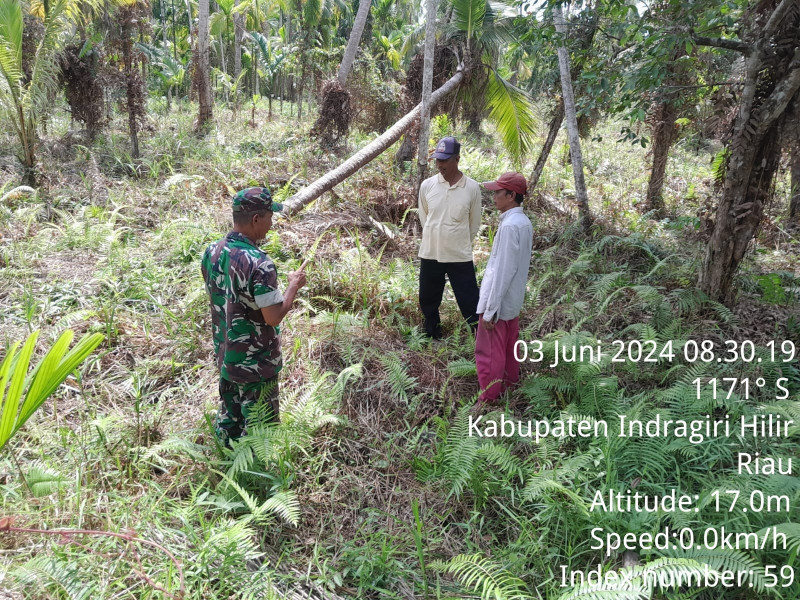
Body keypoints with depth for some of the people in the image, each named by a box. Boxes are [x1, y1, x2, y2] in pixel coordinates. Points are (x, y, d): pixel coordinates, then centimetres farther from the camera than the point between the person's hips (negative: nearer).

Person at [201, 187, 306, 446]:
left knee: (228, 418, 22)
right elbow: (273, 317, -24)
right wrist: (294, 285, -10)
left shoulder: (212, 252, -3)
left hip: (225, 357, 8)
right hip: (256, 364, -8)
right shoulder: (259, 263, -27)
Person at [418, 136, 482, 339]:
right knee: (428, 302, 16)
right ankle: (432, 338, 35)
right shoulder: (427, 185, -3)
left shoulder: (472, 188, -8)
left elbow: (474, 224, 4)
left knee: (470, 305, 2)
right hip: (430, 256, 3)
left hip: (460, 258, -3)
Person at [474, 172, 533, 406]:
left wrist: (490, 310, -20)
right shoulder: (524, 222, 5)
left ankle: (488, 399, 14)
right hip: (513, 300, 9)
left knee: (488, 351, 3)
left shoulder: (509, 226, -24)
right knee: (509, 347, 22)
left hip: (498, 301, -9)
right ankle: (509, 382, 37)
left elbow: (502, 271, -25)